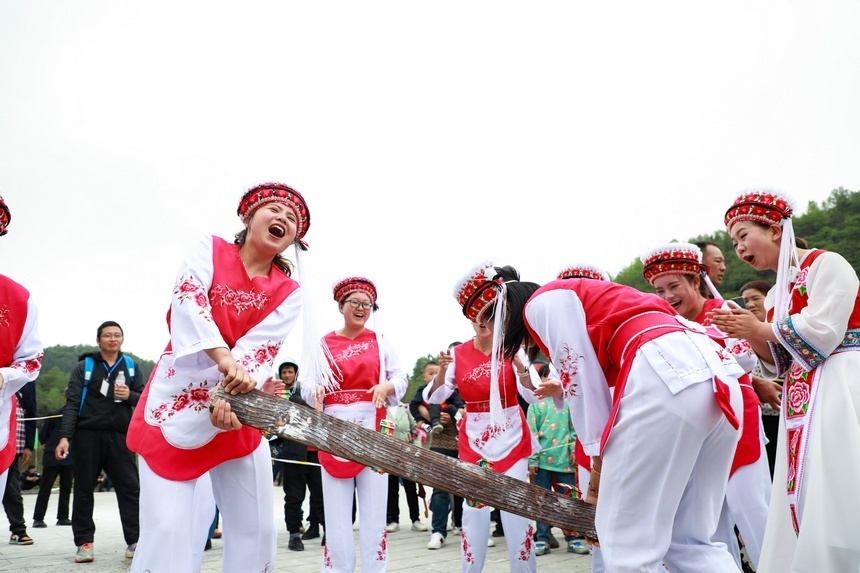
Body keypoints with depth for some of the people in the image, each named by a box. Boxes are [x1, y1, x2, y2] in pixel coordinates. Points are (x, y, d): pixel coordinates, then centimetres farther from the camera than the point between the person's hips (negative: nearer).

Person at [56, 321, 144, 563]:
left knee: (130, 487, -2)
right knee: (83, 489, 6)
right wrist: (65, 436, -14)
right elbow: (72, 403, -5)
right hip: (87, 435, -2)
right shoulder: (84, 366, 2)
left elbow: (144, 398, 12)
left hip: (119, 436, 2)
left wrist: (130, 396, -11)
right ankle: (84, 542, 16)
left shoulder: (130, 366, 10)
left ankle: (134, 541, 2)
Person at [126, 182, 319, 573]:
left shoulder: (288, 292, 5)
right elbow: (188, 302, -17)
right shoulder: (210, 250, 1)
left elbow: (259, 349, -8)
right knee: (168, 529, -10)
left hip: (235, 408, 3)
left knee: (256, 528, 5)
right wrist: (226, 359, -31)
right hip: (178, 402, -3)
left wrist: (231, 395, -27)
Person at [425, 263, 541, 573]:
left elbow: (533, 396, -9)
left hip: (512, 440, -1)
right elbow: (434, 397, -7)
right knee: (474, 509, 3)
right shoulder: (458, 354, -2)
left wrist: (521, 368, -28)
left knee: (516, 509, -1)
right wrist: (442, 371, -26)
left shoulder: (512, 349, -5)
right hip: (474, 442, 1)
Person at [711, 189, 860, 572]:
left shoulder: (827, 264, -5)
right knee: (802, 505, 7)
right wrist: (750, 335, -1)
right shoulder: (775, 295, 18)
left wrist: (759, 327, -7)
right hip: (800, 403, 8)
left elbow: (820, 333, -18)